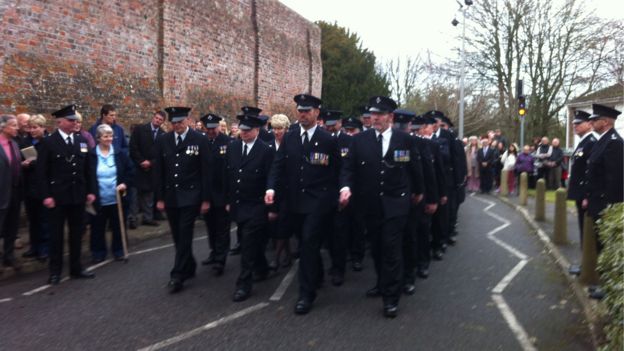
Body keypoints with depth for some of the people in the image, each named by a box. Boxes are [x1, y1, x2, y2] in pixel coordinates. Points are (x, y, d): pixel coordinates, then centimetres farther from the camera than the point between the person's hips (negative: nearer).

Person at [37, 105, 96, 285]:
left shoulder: (82, 141, 8)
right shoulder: (48, 142, -6)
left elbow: (87, 169, 11)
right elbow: (41, 172, -8)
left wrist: (90, 191, 6)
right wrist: (46, 195, -13)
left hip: (78, 195, 4)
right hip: (57, 196, -4)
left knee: (77, 233, 11)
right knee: (56, 235, 6)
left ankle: (76, 268, 22)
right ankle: (55, 271, 18)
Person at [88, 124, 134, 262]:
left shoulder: (119, 154, 1)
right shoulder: (91, 155, -6)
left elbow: (130, 170, 8)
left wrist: (125, 183, -6)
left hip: (116, 198, 2)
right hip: (98, 200, -2)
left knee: (118, 226, 10)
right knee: (98, 228, 9)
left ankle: (118, 251, 25)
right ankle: (98, 252, 23)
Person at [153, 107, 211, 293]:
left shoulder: (200, 140, -5)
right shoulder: (162, 141, 4)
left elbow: (206, 171, -5)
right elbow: (158, 171, 6)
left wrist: (206, 199, -7)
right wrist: (159, 198, 3)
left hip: (190, 197, -4)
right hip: (170, 197, 4)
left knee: (185, 236, -6)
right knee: (178, 236, 12)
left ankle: (178, 276, 0)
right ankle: (189, 267, 30)